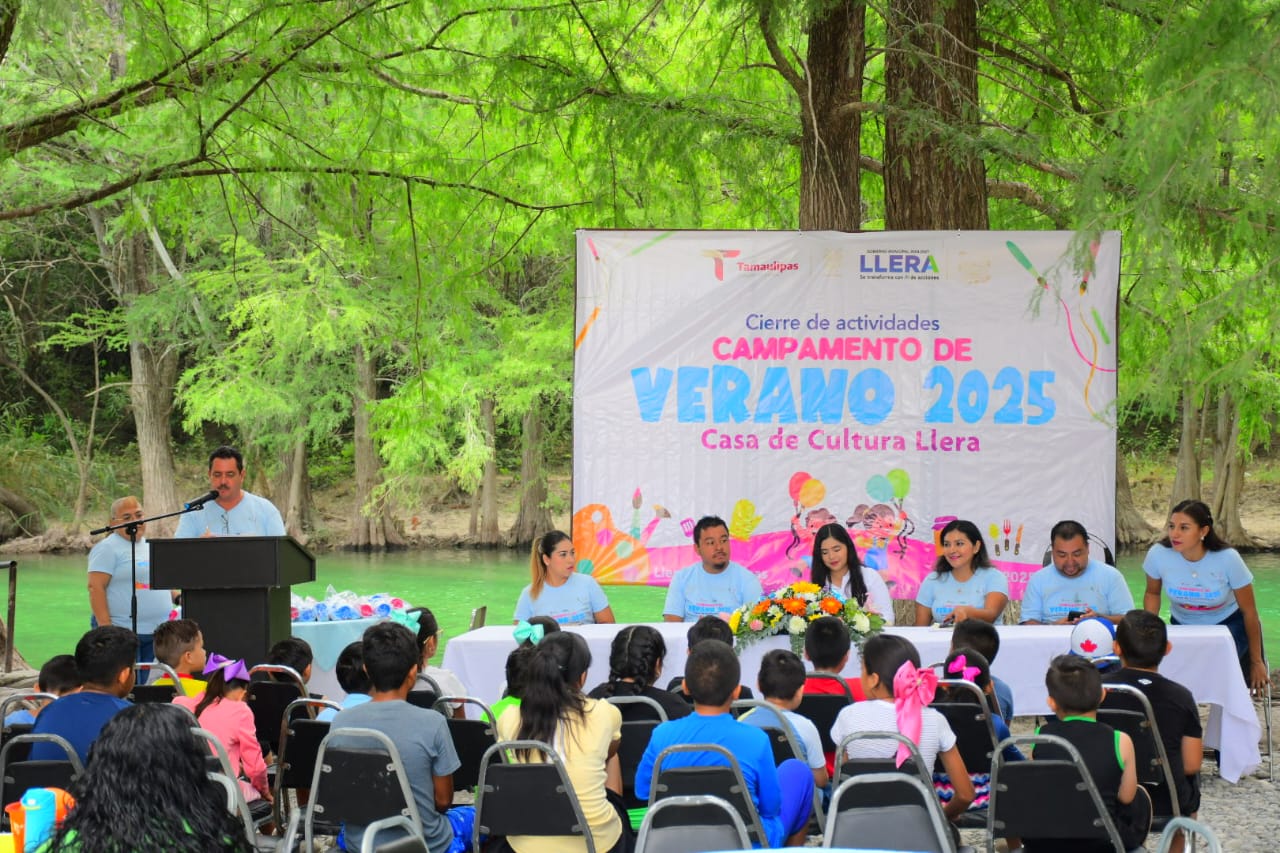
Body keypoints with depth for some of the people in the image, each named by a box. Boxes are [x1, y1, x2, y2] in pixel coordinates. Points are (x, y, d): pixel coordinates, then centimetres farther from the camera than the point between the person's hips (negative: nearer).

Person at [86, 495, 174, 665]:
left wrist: (177, 598, 13)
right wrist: (106, 628, -20)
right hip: (123, 631, -7)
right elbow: (96, 588, -13)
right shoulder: (107, 549, -6)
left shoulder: (150, 547, 18)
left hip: (156, 631, 7)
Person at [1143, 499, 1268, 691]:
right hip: (1183, 625, 2)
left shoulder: (1228, 559, -28)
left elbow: (1249, 612, -14)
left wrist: (1256, 663, -5)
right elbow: (1152, 593, -1)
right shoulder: (1158, 555, -24)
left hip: (1228, 624, -2)